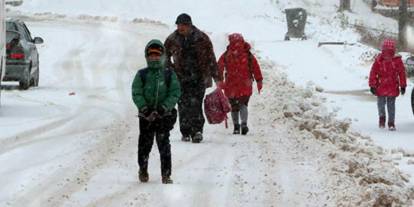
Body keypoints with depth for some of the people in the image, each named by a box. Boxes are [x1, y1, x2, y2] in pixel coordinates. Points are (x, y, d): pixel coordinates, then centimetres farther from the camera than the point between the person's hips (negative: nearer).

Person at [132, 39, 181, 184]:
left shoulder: (169, 75, 2)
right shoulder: (142, 75, 3)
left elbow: (175, 93, -3)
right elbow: (136, 93, -3)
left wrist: (164, 108, -15)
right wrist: (144, 108, -17)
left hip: (164, 115, -1)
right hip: (146, 116, 1)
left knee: (164, 145, -2)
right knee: (145, 144, 8)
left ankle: (166, 174, 2)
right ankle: (143, 170, 27)